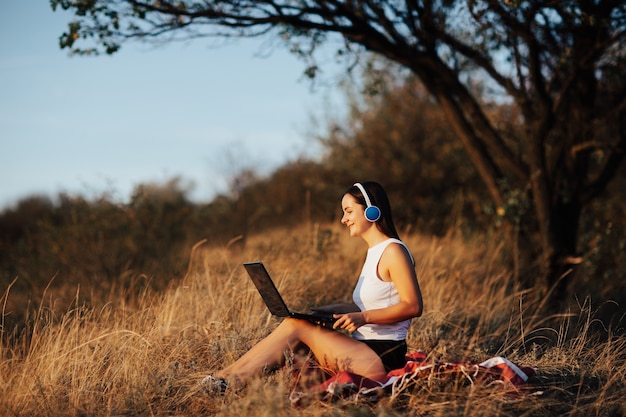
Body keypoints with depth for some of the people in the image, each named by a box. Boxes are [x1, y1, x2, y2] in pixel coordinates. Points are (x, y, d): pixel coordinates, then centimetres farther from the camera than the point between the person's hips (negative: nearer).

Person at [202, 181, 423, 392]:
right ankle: (224, 379, -6)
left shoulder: (393, 251, -11)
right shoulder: (374, 252, 17)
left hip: (381, 360, -9)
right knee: (298, 321, -2)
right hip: (367, 348, 9)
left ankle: (227, 381, -9)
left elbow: (413, 306, -17)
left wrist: (363, 317, -24)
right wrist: (322, 312, 7)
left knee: (297, 325, -12)